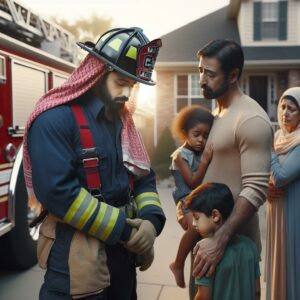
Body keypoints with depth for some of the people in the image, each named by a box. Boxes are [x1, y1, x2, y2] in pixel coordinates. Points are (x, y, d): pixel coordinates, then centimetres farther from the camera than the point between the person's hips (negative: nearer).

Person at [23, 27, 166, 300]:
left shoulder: (122, 120, 9)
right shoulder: (55, 119, -16)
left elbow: (144, 177, 10)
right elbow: (58, 192, -24)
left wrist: (151, 220, -9)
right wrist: (123, 229, -18)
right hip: (77, 261, -7)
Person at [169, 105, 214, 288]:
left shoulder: (203, 152, 10)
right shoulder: (181, 155, -8)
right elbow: (193, 183, -15)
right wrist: (205, 161, -21)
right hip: (186, 201, -7)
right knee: (196, 226, -31)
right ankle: (178, 265, -10)